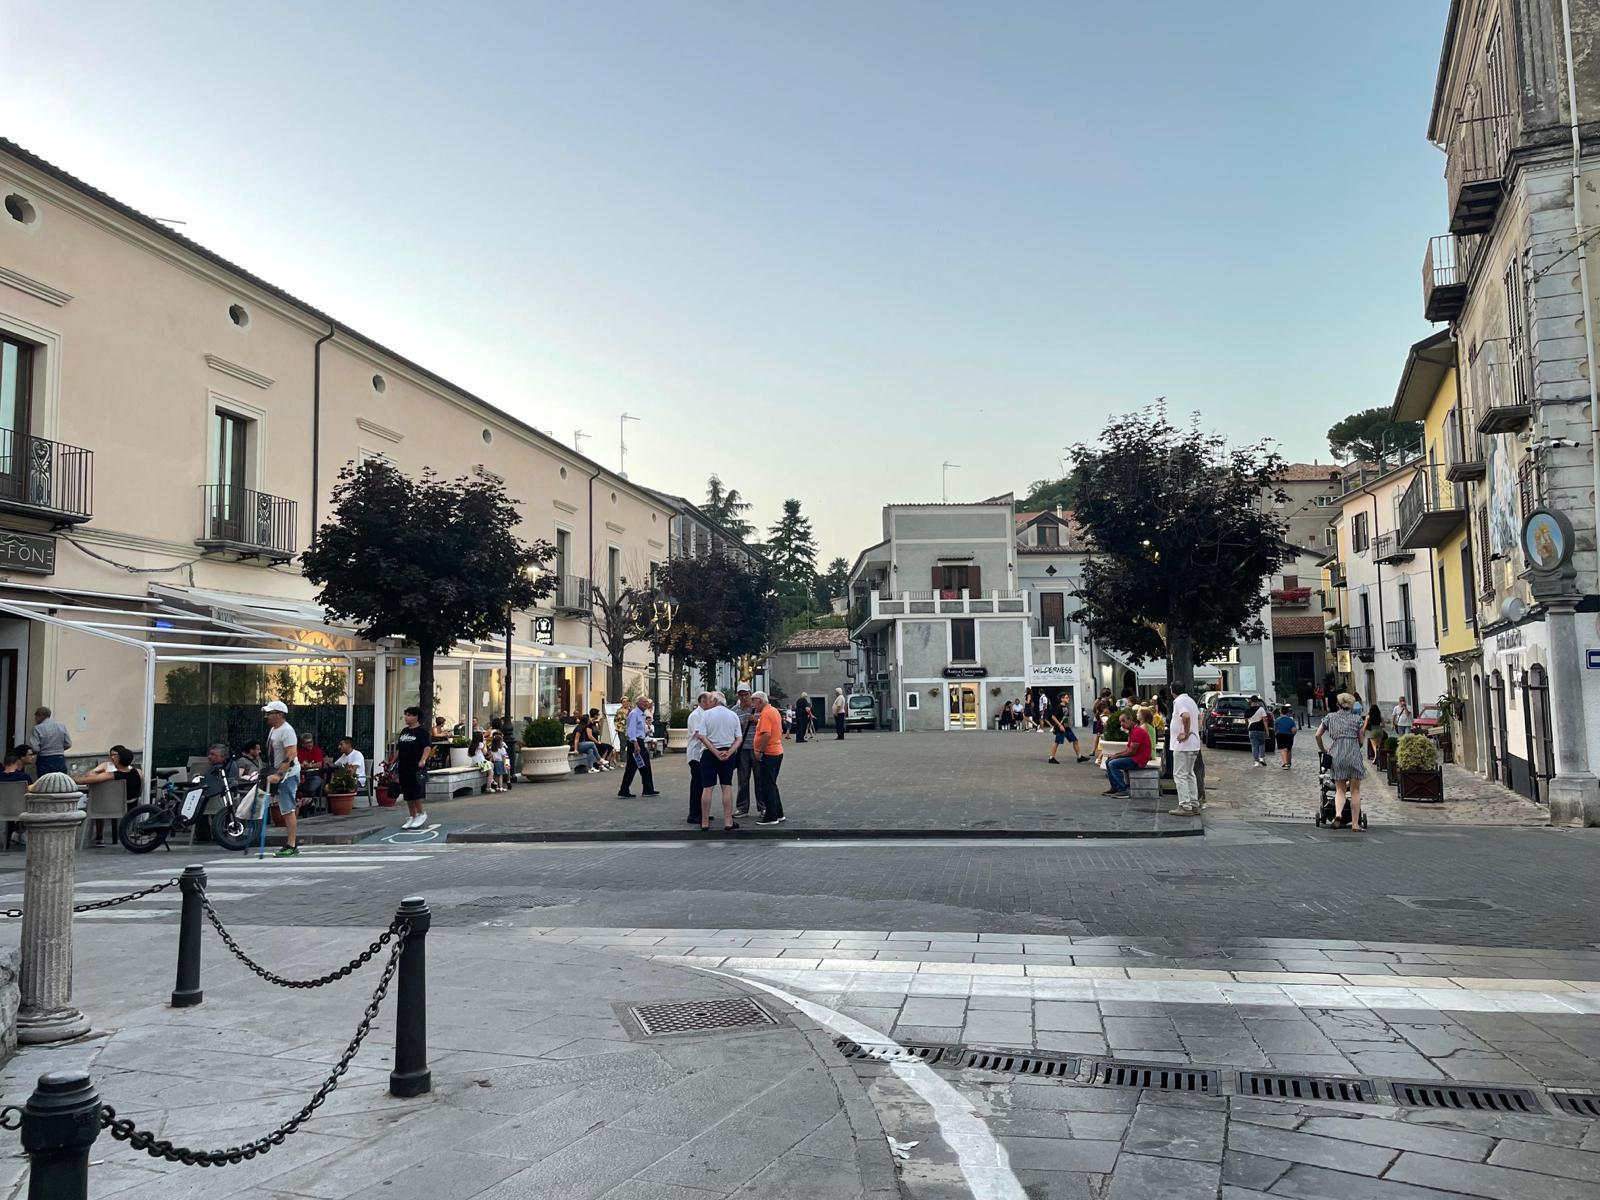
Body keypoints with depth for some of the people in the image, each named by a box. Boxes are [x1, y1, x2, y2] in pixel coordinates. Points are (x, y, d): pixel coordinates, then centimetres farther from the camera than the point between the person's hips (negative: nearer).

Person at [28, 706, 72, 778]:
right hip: (60, 759, 3)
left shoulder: (38, 728, -8)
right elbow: (68, 744, 4)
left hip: (45, 761, -3)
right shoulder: (61, 726, 3)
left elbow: (35, 748, -13)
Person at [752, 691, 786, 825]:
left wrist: (760, 751, -20)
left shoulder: (765, 713, -17)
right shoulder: (774, 711, 14)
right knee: (772, 785, 17)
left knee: (767, 786, -3)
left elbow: (766, 734, -26)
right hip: (777, 752, 10)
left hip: (768, 754, -10)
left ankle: (771, 817, 1)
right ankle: (778, 814, 22)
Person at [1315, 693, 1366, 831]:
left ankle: (1338, 814, -20)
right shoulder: (1357, 719, 10)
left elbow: (1318, 735, 11)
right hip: (1354, 753, -1)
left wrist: (1323, 750, 26)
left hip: (1337, 754, 1)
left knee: (1340, 790, 7)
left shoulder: (1330, 717, 13)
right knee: (1355, 790, 6)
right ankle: (1355, 824, 7)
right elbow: (1361, 741, 11)